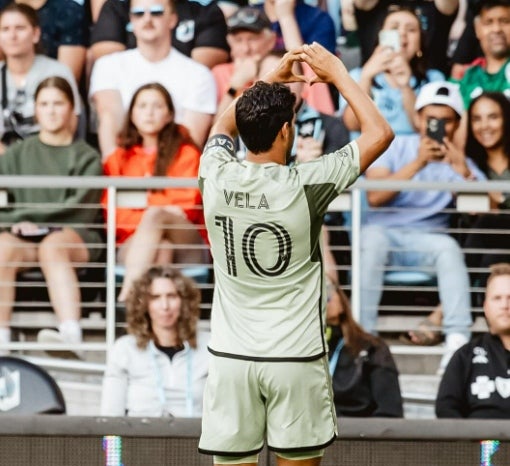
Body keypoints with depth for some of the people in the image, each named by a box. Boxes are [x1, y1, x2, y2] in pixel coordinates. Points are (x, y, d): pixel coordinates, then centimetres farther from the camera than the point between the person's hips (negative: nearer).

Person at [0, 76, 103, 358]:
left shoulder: (86, 157, 13)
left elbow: (82, 208, -1)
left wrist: (28, 217, -8)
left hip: (75, 235, -2)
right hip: (25, 238, 2)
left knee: (52, 246, -38)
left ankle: (71, 333, -55)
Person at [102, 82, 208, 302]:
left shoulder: (186, 154, 11)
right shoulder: (118, 159, 17)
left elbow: (186, 205, 1)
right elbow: (112, 210, 5)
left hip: (186, 243, -1)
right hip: (133, 244, 2)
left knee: (156, 215, -35)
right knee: (162, 246, -36)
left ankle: (127, 296, -52)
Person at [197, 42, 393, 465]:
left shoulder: (216, 179, -4)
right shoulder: (304, 186, -13)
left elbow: (223, 127, 21)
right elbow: (380, 133, -2)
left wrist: (272, 79, 21)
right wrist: (337, 73, 6)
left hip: (231, 357, 3)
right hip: (296, 357, -3)